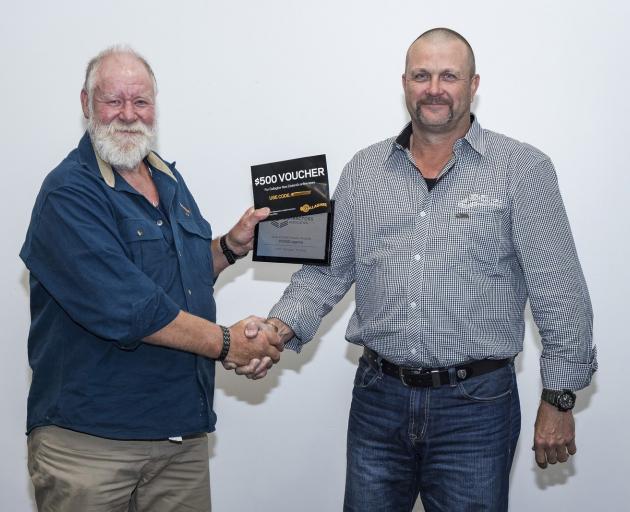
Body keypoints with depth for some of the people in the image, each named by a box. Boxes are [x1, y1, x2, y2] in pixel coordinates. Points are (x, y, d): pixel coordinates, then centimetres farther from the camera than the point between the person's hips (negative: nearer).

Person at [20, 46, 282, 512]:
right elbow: (126, 310, -22)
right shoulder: (68, 193, -14)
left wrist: (232, 245, 5)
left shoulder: (170, 181, 13)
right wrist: (227, 343, -15)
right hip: (90, 439, -7)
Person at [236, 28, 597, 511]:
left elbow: (560, 293, -5)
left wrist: (559, 399, -6)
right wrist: (281, 328, -9)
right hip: (378, 398, 3)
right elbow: (326, 271, 8)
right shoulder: (364, 170, 7)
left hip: (476, 404, -3)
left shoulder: (523, 168, -5)